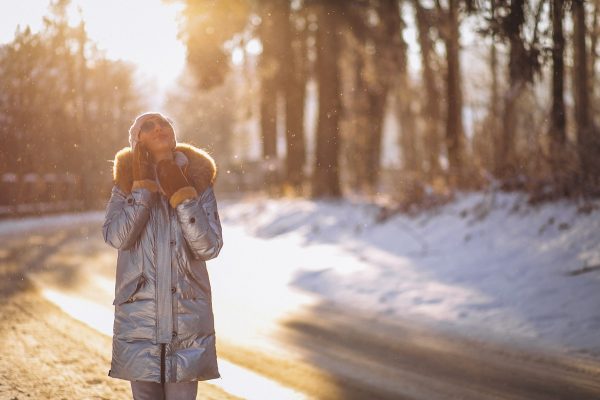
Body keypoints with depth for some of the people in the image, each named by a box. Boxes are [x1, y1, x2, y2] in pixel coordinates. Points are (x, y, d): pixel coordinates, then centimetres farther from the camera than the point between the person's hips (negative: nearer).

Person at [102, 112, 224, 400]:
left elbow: (209, 247, -7)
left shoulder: (199, 183, 4)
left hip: (187, 318, 0)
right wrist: (143, 185, -13)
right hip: (139, 317, 0)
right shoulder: (126, 186, 4)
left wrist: (181, 194, -12)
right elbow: (116, 237, -14)